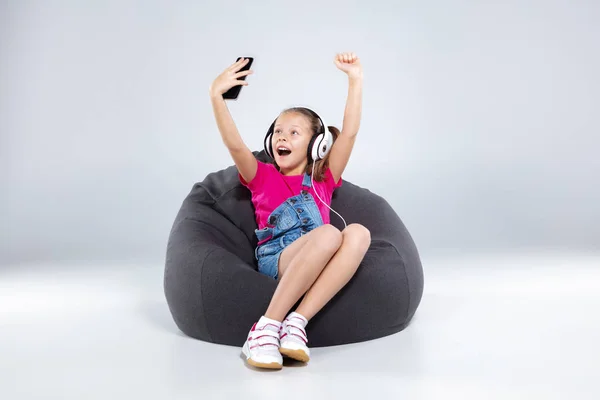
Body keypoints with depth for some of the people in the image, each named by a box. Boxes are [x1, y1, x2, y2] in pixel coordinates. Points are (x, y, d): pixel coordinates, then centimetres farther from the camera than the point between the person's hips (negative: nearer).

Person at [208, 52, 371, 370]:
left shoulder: (323, 179, 23)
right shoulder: (263, 177, 18)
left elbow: (349, 132, 12)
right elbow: (234, 144, -2)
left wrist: (355, 80, 5)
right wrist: (216, 96, -14)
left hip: (319, 268, 3)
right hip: (274, 261, -3)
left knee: (358, 233, -30)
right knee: (329, 234, -34)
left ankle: (295, 324, -36)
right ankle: (266, 328, -35)